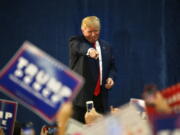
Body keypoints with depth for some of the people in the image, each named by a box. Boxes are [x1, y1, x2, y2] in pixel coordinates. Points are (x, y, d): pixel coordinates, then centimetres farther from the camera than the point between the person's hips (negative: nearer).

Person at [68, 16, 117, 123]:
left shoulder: (106, 47, 16)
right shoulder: (76, 42, -1)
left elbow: (112, 66, 23)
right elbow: (79, 48, -25)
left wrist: (111, 77, 1)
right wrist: (89, 50, -47)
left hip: (100, 97, 5)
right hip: (80, 95, -5)